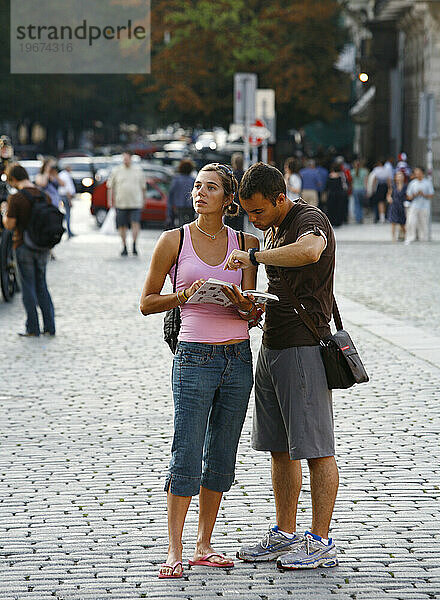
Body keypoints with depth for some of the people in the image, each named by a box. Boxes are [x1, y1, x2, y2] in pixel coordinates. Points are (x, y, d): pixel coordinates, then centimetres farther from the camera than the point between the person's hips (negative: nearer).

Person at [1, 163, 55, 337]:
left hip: (24, 246, -5)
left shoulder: (15, 199, -14)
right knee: (42, 286, 15)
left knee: (28, 287, 3)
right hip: (42, 247, 5)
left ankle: (33, 329, 5)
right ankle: (49, 327, 12)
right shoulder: (45, 197, 3)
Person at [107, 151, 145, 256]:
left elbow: (142, 186, 14)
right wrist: (111, 200, 2)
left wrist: (142, 201, 13)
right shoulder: (116, 171, 3)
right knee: (122, 225, 5)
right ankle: (124, 247, 17)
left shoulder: (138, 170, 6)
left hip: (135, 203, -1)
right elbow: (110, 186, 8)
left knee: (136, 223, -15)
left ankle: (134, 245, -10)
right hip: (121, 203, 1)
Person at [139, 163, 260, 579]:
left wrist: (240, 305, -19)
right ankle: (174, 552, -2)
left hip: (238, 356, 3)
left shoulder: (245, 243, 7)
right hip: (195, 357, -3)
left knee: (221, 458, 8)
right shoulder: (174, 241, 0)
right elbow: (146, 303, 2)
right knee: (186, 457, -7)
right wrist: (185, 296, -14)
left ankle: (203, 546, 17)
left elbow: (252, 311, 4)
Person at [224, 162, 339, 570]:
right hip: (271, 347, 9)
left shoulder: (310, 220, -13)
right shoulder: (272, 230, 16)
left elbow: (309, 251, -38)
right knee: (279, 448, 12)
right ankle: (284, 535, 20)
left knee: (314, 448, -4)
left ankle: (320, 542, 0)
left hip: (305, 347, -9)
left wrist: (254, 257, -28)